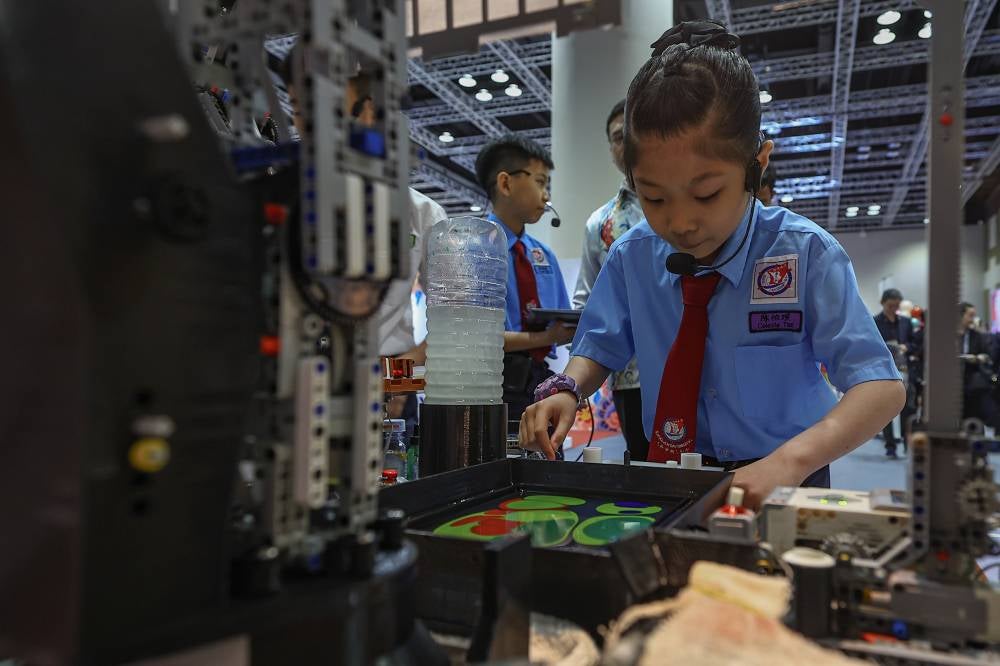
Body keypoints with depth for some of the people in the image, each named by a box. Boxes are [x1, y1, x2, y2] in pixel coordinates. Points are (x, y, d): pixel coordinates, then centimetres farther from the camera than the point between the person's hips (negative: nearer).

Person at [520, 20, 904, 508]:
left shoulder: (806, 255, -14)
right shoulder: (631, 258, -4)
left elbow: (882, 387, -17)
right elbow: (601, 346, 9)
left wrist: (791, 460, -34)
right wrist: (565, 390, -13)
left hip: (772, 485, -1)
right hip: (666, 483, 2)